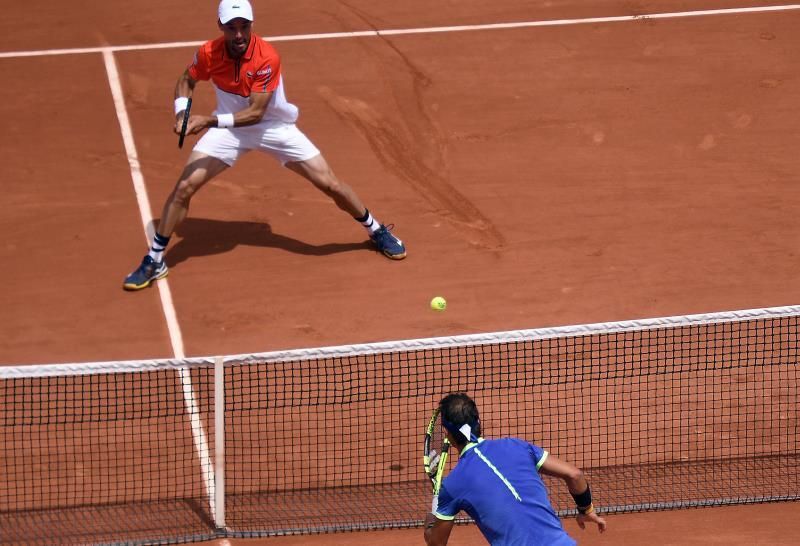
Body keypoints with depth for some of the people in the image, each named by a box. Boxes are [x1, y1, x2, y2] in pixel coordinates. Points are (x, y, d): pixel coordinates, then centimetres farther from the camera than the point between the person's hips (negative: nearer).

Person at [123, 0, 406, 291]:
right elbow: (186, 81, 2)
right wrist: (182, 112, -18)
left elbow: (256, 112, -31)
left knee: (330, 184, -1)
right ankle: (154, 261, 2)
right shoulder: (209, 53, -19)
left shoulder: (267, 58, -30)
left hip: (274, 126, -2)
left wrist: (210, 121, -41)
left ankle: (377, 231, 25)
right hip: (228, 127, 2)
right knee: (185, 186, -12)